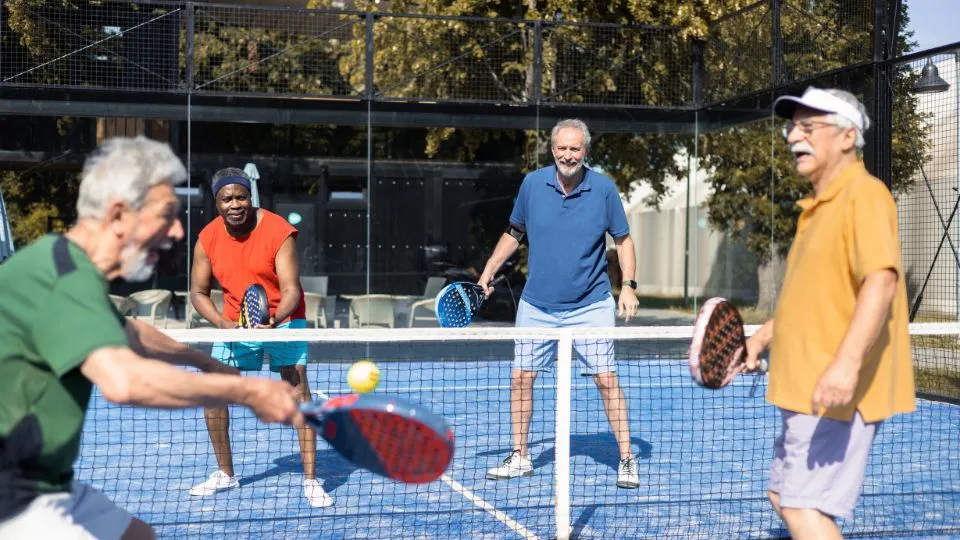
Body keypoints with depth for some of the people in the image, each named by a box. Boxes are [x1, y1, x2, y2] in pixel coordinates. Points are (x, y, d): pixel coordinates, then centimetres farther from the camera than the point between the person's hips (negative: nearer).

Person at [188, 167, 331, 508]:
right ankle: (226, 474, 20)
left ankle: (310, 480, -11)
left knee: (298, 390, -14)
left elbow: (291, 290, -22)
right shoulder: (208, 238, -8)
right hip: (235, 323, 4)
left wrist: (274, 320, -42)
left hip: (282, 319, -4)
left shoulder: (279, 231, -20)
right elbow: (199, 292, -1)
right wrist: (222, 323, -18)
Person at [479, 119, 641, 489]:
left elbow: (623, 239, 3)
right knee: (520, 377, 4)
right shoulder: (532, 184, -2)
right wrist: (488, 272, 7)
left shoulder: (604, 188, -7)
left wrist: (628, 285, -9)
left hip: (590, 305, -2)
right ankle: (519, 458, 19)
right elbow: (514, 233, 12)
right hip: (537, 305, 3)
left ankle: (626, 459, 6)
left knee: (606, 378, -7)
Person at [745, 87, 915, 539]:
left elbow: (881, 281, -27)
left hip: (836, 393, -10)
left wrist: (847, 362, -38)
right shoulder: (818, 206, 18)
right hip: (807, 391, 10)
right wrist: (764, 336, 20)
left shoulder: (864, 195, -13)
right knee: (784, 499, 17)